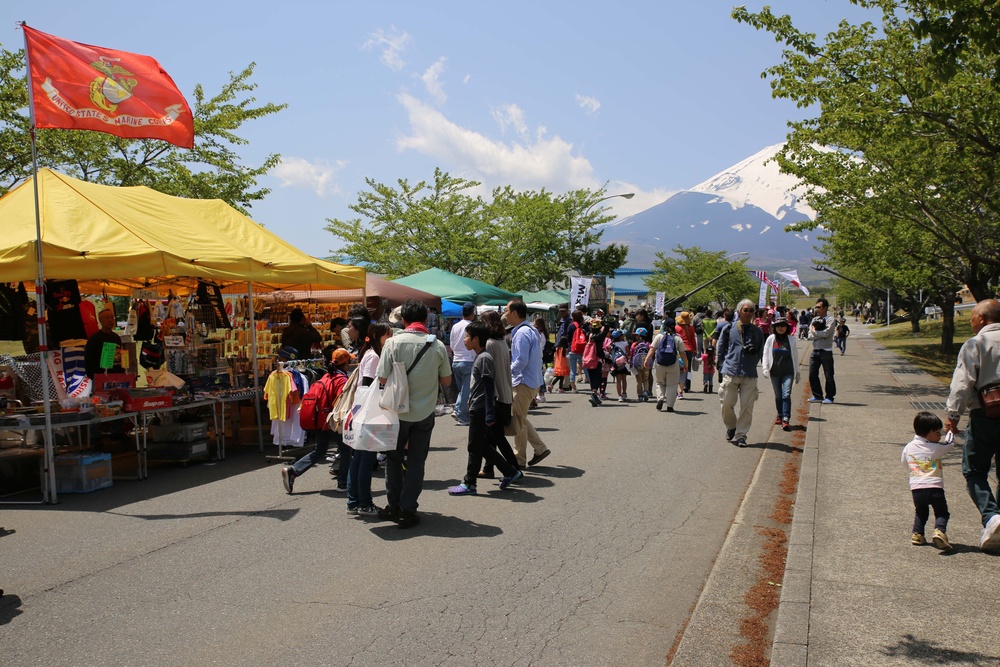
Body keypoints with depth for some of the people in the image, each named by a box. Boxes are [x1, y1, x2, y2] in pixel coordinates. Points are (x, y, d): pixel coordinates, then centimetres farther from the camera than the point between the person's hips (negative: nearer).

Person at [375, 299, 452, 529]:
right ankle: (407, 510, 9)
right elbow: (446, 380, 4)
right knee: (416, 463, 9)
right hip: (425, 413, 1)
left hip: (398, 411, -1)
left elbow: (382, 379, -11)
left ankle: (393, 506, 22)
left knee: (394, 459, 16)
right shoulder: (438, 345, -6)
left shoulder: (393, 343, -11)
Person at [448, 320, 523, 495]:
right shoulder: (480, 357, 14)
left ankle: (469, 484, 8)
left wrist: (489, 414, -22)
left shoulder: (484, 358, -16)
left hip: (480, 410, -10)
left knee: (475, 448, 0)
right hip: (477, 409, 10)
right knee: (483, 447, 14)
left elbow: (488, 388, -20)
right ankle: (511, 472, 20)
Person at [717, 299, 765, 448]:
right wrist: (721, 369, 5)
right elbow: (721, 350, 10)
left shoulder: (757, 332, 11)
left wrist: (754, 350, -5)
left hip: (749, 375, 2)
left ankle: (741, 434, 11)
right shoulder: (728, 329, 5)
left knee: (747, 407, -1)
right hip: (730, 373, -1)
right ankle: (730, 427, 26)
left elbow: (760, 354, 18)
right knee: (727, 403, -1)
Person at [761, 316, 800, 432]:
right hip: (775, 372, 1)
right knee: (778, 396, 11)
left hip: (788, 372, -1)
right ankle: (780, 415, 29)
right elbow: (766, 354, 5)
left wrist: (797, 372, 14)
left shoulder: (791, 339, 4)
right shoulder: (771, 339, 2)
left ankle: (786, 419, -17)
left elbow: (795, 356, 12)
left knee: (786, 395, -13)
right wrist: (765, 369, -7)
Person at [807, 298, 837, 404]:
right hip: (815, 351, 6)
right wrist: (820, 334, -13)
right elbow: (810, 336, 3)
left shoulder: (830, 319, -5)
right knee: (812, 375, 6)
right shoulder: (814, 319, 12)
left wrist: (814, 331, -6)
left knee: (829, 376, 1)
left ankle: (829, 397, 12)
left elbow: (826, 333, -20)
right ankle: (817, 396, 18)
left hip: (826, 351, -6)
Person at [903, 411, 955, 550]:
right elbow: (950, 444, 11)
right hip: (934, 486, -4)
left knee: (921, 512, 25)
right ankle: (939, 531, -17)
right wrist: (951, 433, 30)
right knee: (941, 512, 6)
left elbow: (904, 463, 21)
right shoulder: (935, 448, -5)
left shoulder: (908, 447, 7)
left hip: (915, 488, 4)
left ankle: (917, 534, 15)